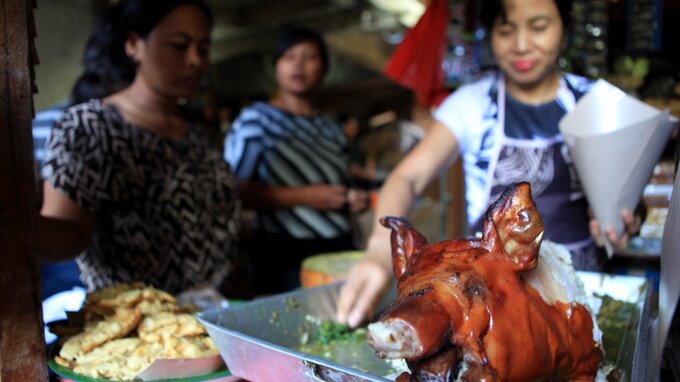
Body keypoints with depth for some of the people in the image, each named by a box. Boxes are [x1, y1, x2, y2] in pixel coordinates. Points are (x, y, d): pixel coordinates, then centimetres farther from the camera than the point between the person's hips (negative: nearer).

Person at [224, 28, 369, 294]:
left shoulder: (330, 127, 15)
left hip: (340, 250, 5)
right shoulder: (255, 119, -3)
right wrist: (303, 197, -18)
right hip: (286, 255, -5)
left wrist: (353, 199, 4)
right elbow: (235, 190, -14)